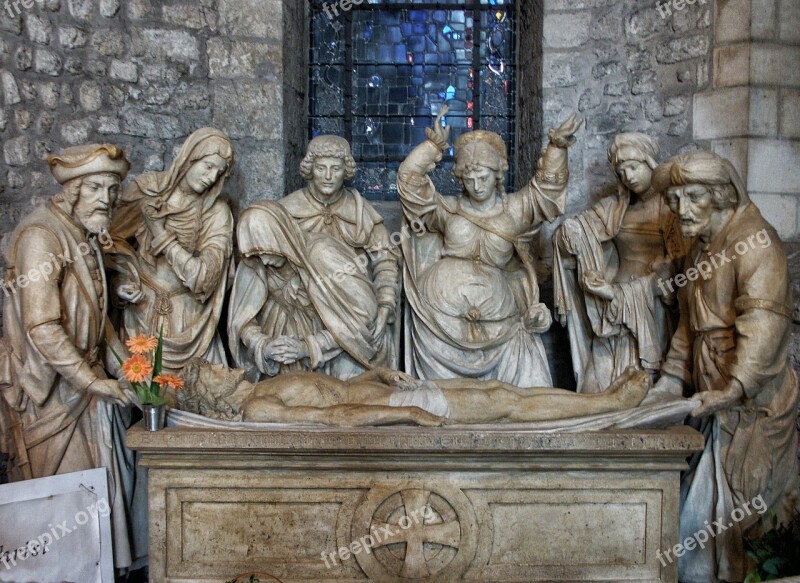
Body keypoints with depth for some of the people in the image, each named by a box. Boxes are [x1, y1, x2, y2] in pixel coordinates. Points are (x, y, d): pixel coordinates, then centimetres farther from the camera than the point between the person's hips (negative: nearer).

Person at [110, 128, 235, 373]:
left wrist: (162, 234, -12)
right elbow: (117, 239, 8)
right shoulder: (145, 189, -1)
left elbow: (204, 277, -13)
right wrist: (125, 280, -8)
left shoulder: (217, 212, -5)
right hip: (141, 312, 0)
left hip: (188, 320, 0)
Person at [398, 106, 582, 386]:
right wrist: (434, 144, -10)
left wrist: (557, 146, -15)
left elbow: (548, 185, 0)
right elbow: (409, 182, -1)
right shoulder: (448, 210, 7)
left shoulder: (514, 210, 8)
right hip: (444, 309, -1)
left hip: (496, 311, 1)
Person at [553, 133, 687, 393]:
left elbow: (673, 269, -11)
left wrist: (619, 293, -15)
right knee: (599, 385, 1)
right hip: (612, 309, 4)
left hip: (650, 310, -4)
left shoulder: (669, 209, -5)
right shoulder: (614, 207, 11)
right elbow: (571, 230, 3)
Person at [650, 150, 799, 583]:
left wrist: (734, 387, -33)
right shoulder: (700, 248, 16)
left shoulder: (754, 240, -12)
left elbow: (764, 320, -24)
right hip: (717, 402, 8)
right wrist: (673, 377, 12)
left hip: (752, 404, -8)